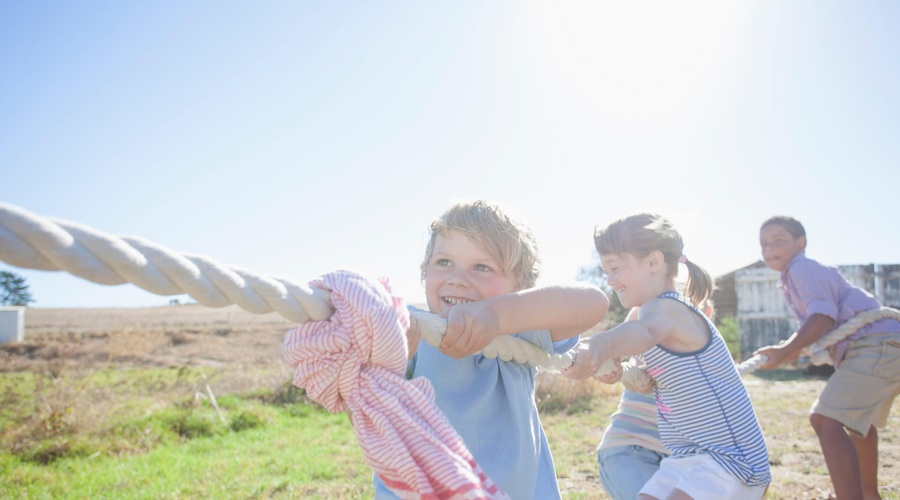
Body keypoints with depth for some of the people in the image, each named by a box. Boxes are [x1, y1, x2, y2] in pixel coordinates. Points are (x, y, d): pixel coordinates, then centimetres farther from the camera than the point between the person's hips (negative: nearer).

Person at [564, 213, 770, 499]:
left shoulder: (665, 307, -21)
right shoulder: (671, 308, 12)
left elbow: (646, 331, -44)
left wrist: (600, 346, -65)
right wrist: (608, 363, -8)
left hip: (727, 458, -10)